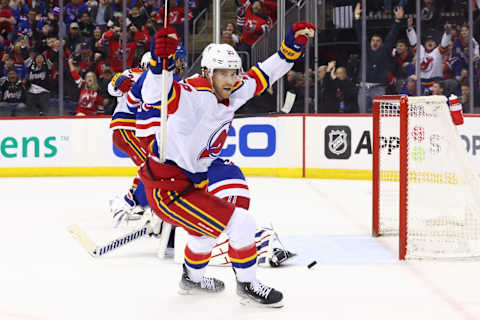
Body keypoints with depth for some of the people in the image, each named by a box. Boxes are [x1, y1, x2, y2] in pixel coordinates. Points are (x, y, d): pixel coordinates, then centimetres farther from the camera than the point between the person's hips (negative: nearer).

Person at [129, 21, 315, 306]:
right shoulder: (193, 95, -25)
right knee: (242, 223, -11)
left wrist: (293, 45, 4)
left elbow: (262, 76, 14)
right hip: (166, 186, -10)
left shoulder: (232, 94, 1)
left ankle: (192, 278, 59)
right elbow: (153, 95, -42)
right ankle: (248, 286, 8)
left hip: (190, 181, 10)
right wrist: (160, 63, -60)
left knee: (208, 227, 35)